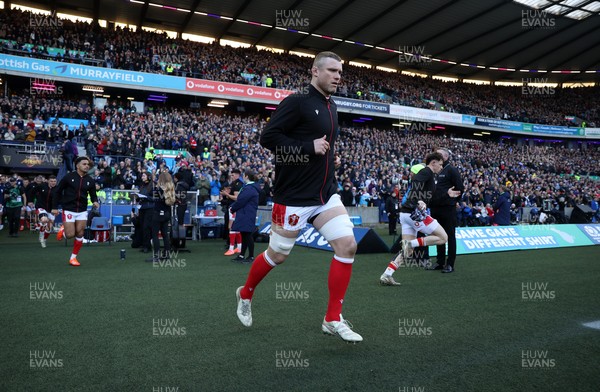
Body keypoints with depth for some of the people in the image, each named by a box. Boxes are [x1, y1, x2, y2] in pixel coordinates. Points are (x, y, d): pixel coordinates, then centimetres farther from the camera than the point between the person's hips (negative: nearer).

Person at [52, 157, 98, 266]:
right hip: (68, 210, -3)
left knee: (80, 234, -2)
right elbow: (58, 191, 0)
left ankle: (73, 257, 14)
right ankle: (63, 229, 29)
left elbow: (93, 194, 10)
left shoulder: (90, 180, 2)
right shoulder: (68, 177, -7)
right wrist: (55, 207, -1)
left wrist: (95, 202, -13)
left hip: (82, 211, 3)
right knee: (70, 235, -8)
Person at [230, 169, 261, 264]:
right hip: (245, 216, 10)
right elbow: (241, 199, 18)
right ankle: (241, 255, 22)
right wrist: (233, 207, 8)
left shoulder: (249, 188, -19)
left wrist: (233, 208, -4)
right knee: (244, 235, 14)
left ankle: (251, 257, 4)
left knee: (247, 235, -4)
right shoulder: (249, 186, 15)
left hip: (247, 216, -10)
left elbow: (241, 201, -19)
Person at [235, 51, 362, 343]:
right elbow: (268, 137, -18)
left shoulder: (330, 107, 13)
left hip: (326, 195, 7)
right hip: (294, 197, -7)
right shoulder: (297, 102, -11)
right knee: (277, 255, 6)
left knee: (347, 245, -6)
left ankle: (333, 319, 5)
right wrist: (309, 147, -20)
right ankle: (245, 294, 36)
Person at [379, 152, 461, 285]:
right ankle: (410, 243, -13)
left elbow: (430, 197, 30)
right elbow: (415, 182, -23)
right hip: (414, 212, -9)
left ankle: (386, 276, 0)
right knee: (443, 237, 0)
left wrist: (447, 194, 36)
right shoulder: (427, 171, -3)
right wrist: (419, 201, -33)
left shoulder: (426, 173, 26)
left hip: (406, 213, 9)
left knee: (407, 251, 8)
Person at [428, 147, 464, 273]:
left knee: (450, 236, 1)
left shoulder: (451, 170, -5)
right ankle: (440, 262, 21)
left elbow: (460, 188, -8)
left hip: (448, 209, -7)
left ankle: (450, 264, 7)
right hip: (435, 208, 7)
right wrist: (431, 202, 9)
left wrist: (452, 200, -2)